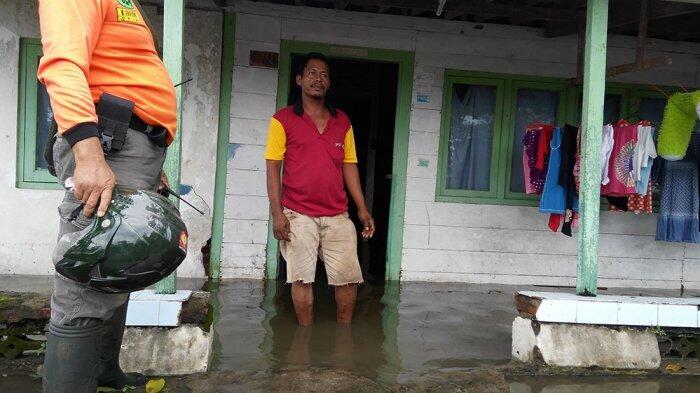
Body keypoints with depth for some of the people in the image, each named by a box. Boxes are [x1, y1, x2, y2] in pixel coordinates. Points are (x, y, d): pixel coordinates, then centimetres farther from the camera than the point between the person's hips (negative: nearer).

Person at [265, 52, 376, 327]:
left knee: (348, 278, 3)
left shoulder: (342, 121, 13)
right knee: (302, 279, 1)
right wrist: (277, 212, -10)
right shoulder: (283, 120, 1)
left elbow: (349, 166, 14)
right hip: (298, 216, -3)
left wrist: (362, 209, 8)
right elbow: (273, 167, -2)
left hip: (338, 216, 4)